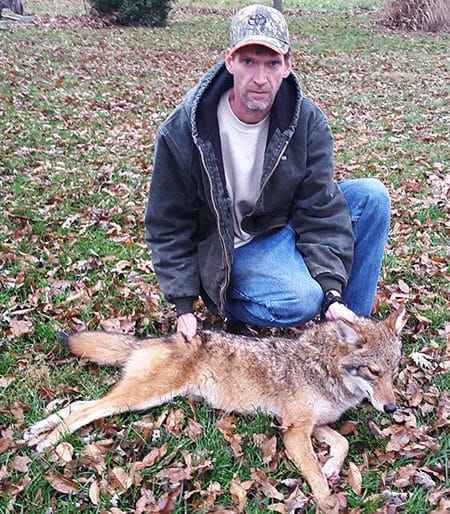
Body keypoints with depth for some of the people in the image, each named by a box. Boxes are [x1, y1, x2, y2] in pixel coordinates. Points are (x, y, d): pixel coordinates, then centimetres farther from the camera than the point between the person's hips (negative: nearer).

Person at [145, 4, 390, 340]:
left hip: (284, 224, 5)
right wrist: (184, 307, -12)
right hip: (226, 247, -4)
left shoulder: (307, 121, -12)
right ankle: (227, 303, 2)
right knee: (302, 300, -32)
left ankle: (349, 329, -4)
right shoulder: (181, 132, -19)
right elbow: (168, 226, -10)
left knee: (372, 196, -14)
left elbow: (321, 209, -13)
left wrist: (333, 294, -23)